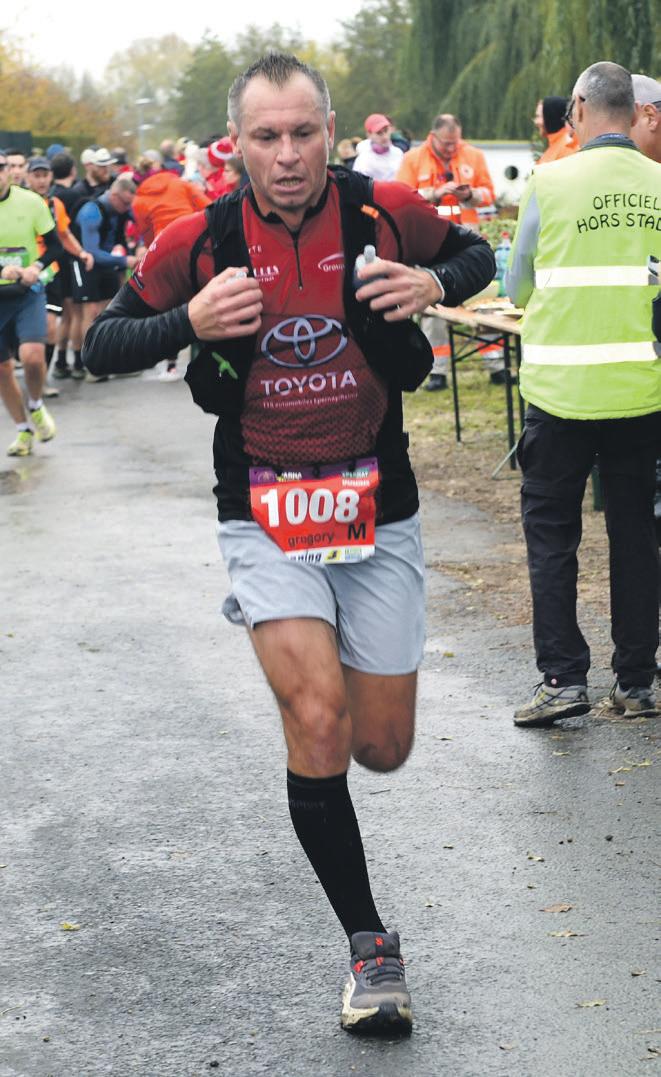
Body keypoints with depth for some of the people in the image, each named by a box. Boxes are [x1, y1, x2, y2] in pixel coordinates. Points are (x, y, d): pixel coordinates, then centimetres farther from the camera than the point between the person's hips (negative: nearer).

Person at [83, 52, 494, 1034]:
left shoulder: (385, 212, -6)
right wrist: (189, 322, -19)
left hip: (377, 508, 2)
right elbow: (102, 346, 1)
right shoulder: (199, 243, -7)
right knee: (317, 722, -19)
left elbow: (476, 255, 13)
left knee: (383, 749, 7)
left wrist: (435, 284, -11)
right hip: (265, 514, -2)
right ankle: (369, 944, -3)